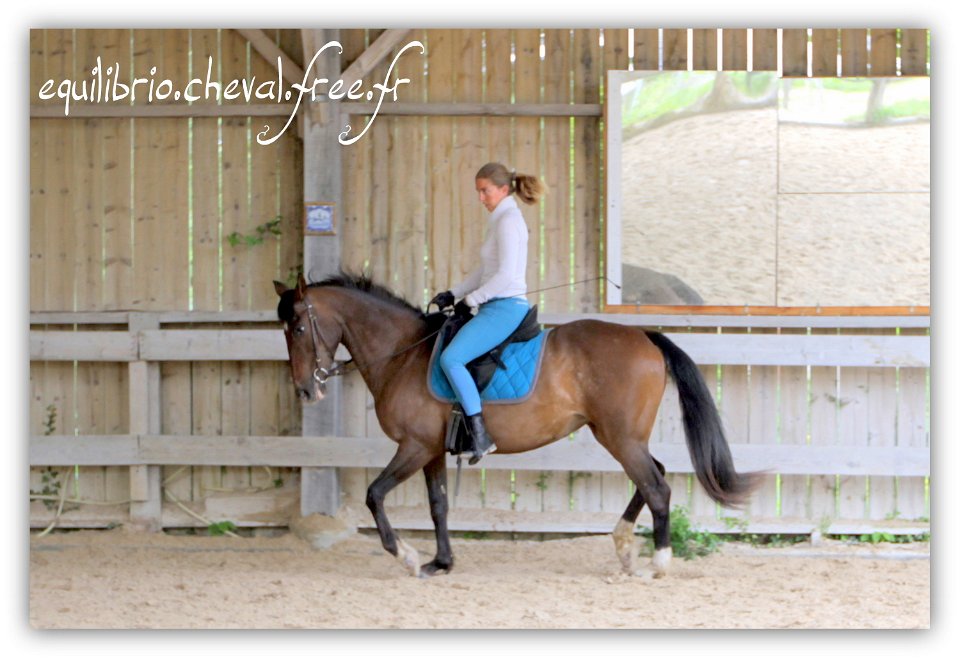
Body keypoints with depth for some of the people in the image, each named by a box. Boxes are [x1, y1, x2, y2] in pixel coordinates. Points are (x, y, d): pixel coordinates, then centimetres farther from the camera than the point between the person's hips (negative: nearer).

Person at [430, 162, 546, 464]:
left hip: (504, 308, -11)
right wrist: (453, 294, 14)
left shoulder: (508, 220, -13)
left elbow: (505, 275, -21)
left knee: (450, 358, -25)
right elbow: (484, 270, 24)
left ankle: (480, 435, -28)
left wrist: (470, 299, -13)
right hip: (497, 308, 11)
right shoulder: (502, 220, 18)